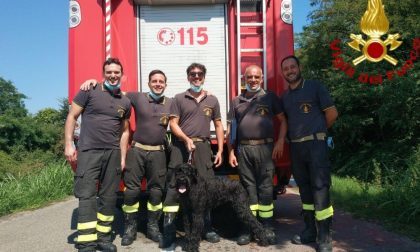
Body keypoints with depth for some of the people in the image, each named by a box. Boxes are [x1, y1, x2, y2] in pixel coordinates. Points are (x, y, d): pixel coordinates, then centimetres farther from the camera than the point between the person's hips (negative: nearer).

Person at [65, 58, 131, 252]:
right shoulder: (89, 92, 0)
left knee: (109, 197, 7)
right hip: (88, 151, -4)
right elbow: (72, 117, 0)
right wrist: (68, 145, -7)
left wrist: (123, 157, 11)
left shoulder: (125, 102, 13)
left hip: (113, 153, 4)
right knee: (87, 196, -7)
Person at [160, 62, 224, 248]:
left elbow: (218, 126, 15)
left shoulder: (212, 100, 14)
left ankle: (207, 229, 19)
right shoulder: (179, 99, 6)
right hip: (181, 147, -2)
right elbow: (173, 124, -1)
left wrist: (220, 151, 8)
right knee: (174, 187, -3)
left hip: (203, 147, 3)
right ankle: (168, 232, 1)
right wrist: (186, 139, -17)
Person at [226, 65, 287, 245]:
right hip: (243, 149, 2)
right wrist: (231, 152, 7)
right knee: (248, 188, 6)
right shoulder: (236, 101, 15)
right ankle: (247, 228, 12)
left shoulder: (270, 97, 10)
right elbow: (230, 129, 14)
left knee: (265, 188, 0)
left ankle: (266, 228, 9)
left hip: (264, 148, -2)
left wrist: (280, 142, -4)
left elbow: (282, 121, 9)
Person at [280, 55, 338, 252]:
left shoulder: (315, 87, 0)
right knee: (305, 189, 11)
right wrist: (292, 136, 9)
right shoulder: (284, 97, 15)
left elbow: (332, 113, -2)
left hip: (315, 145, -6)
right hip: (295, 147, 6)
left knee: (320, 189, -7)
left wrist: (316, 131, 8)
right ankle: (310, 231, 21)